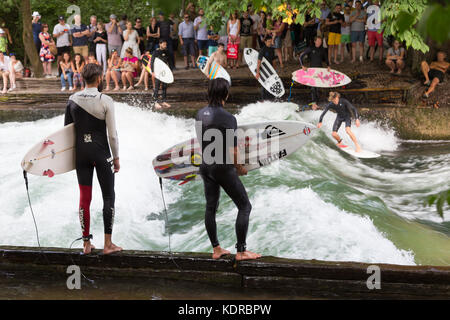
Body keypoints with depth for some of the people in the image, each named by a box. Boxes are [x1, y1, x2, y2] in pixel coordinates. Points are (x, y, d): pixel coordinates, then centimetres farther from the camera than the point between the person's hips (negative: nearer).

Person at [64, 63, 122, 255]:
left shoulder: (73, 100, 1)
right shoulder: (105, 101, -12)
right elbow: (112, 134, -11)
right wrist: (116, 157, 0)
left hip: (81, 152, 4)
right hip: (101, 153, -4)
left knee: (84, 198, 10)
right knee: (108, 196, 7)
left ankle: (86, 244, 15)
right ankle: (108, 244, 7)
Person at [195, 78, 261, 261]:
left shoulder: (200, 115, 2)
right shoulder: (228, 119, -20)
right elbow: (232, 152, -19)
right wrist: (240, 168, -2)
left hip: (205, 166, 7)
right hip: (223, 168, -7)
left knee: (211, 207, 14)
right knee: (244, 206, 3)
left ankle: (216, 249, 21)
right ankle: (241, 251, 3)